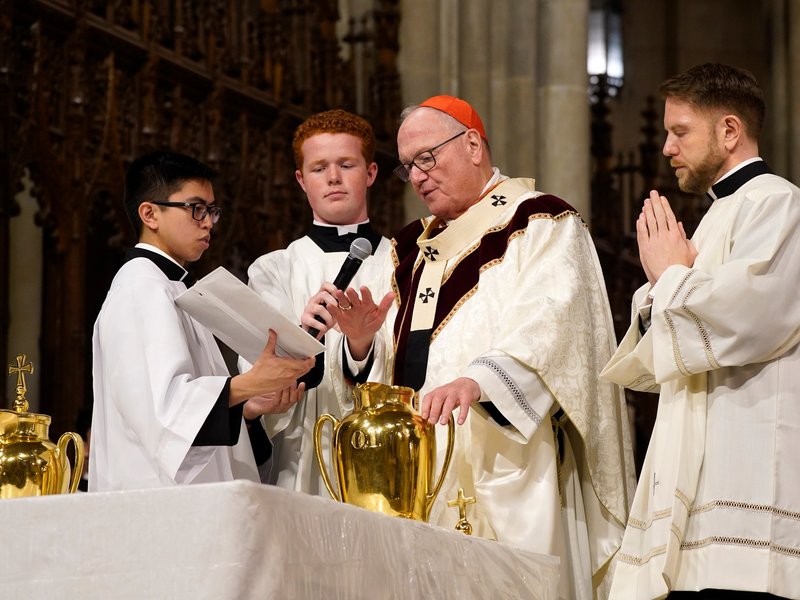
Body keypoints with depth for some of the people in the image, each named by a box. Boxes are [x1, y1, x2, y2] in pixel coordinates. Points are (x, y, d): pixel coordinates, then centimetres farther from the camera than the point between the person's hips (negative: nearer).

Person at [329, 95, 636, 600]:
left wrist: (478, 381, -33)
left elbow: (549, 327, -17)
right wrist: (363, 344, -3)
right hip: (416, 469, 6)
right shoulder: (414, 248, 22)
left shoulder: (540, 225, 1)